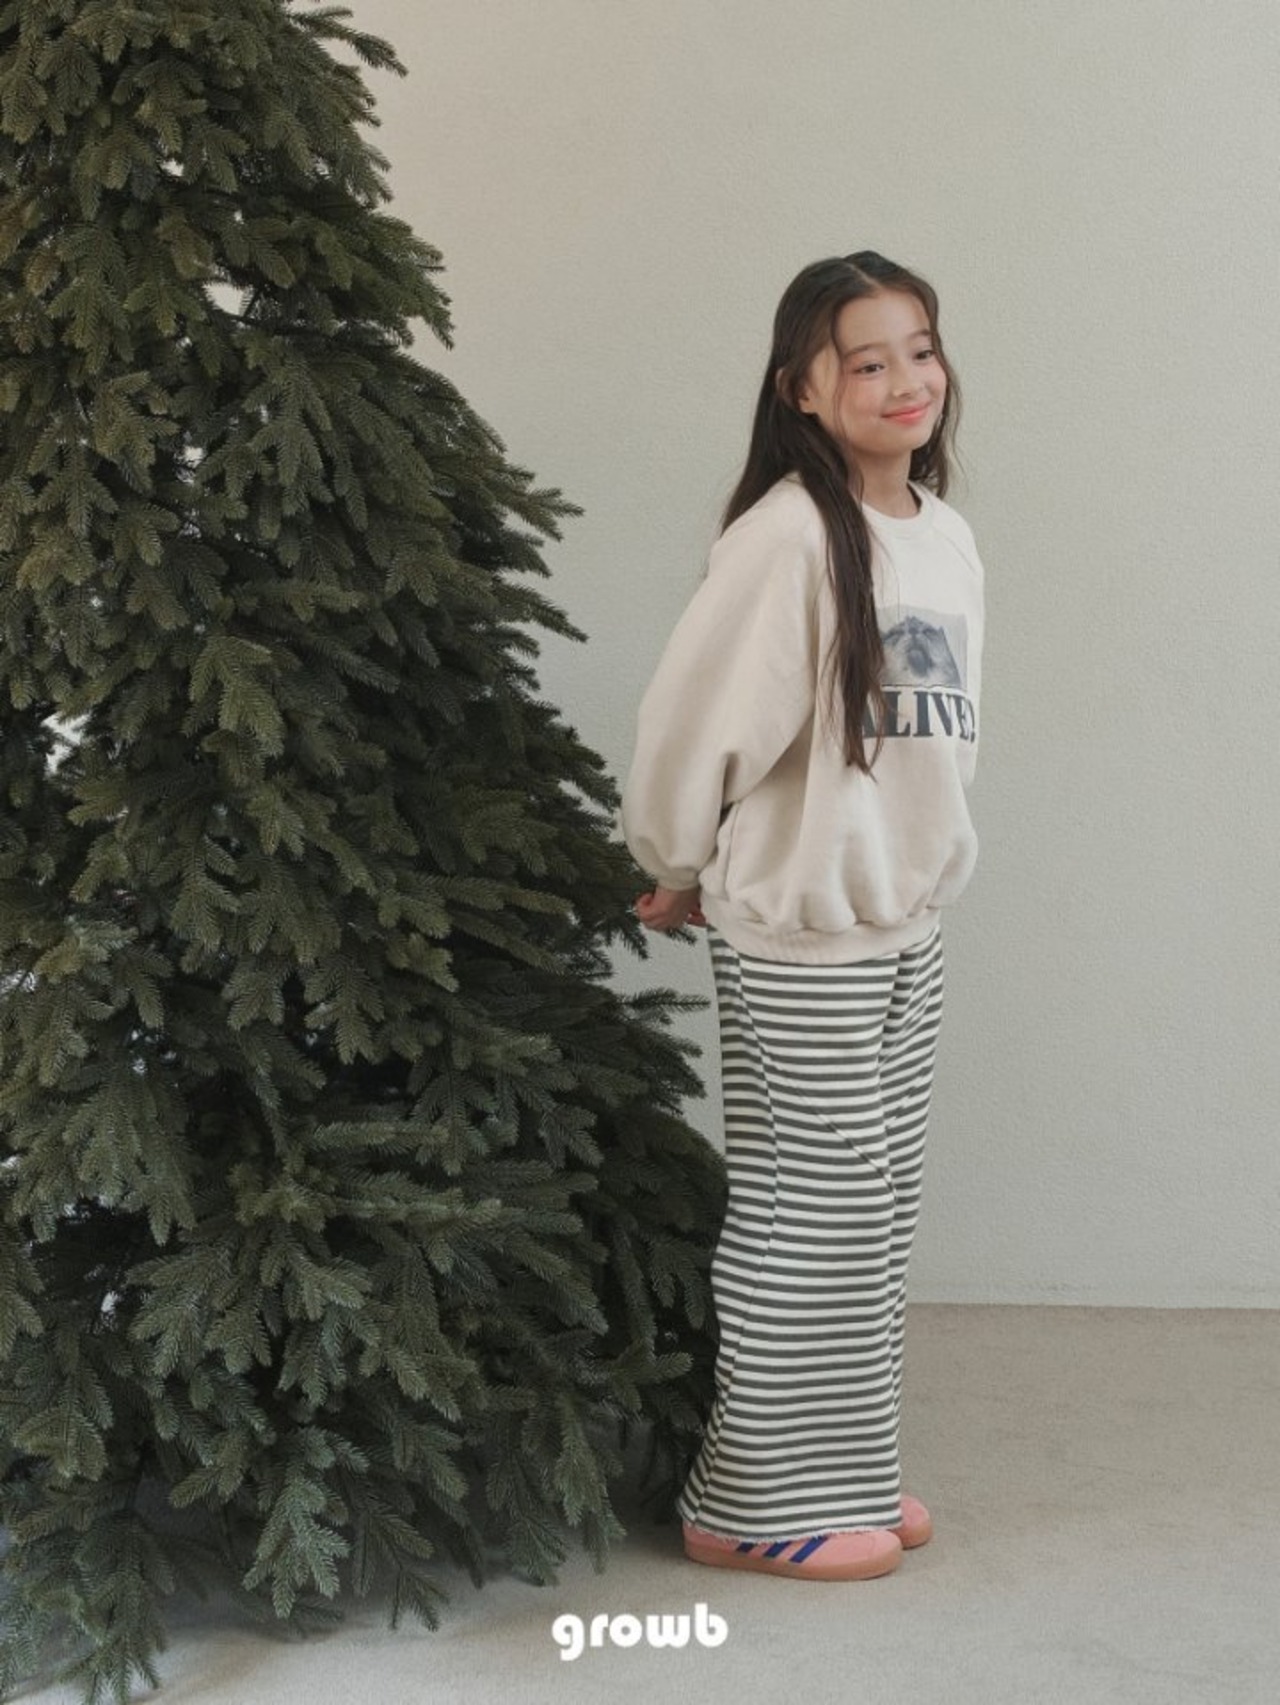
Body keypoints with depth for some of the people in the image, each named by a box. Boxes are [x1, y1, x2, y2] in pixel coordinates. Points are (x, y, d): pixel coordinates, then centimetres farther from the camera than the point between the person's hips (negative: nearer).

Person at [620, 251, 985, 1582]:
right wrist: (677, 872, -5)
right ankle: (756, 1504, 15)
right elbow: (689, 718, -17)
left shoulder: (946, 539, 7)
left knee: (875, 1215, 15)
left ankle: (843, 1469, 29)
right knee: (807, 1216, 1)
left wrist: (921, 857, 13)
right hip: (799, 936, -8)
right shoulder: (788, 536, -18)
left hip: (907, 923, 8)